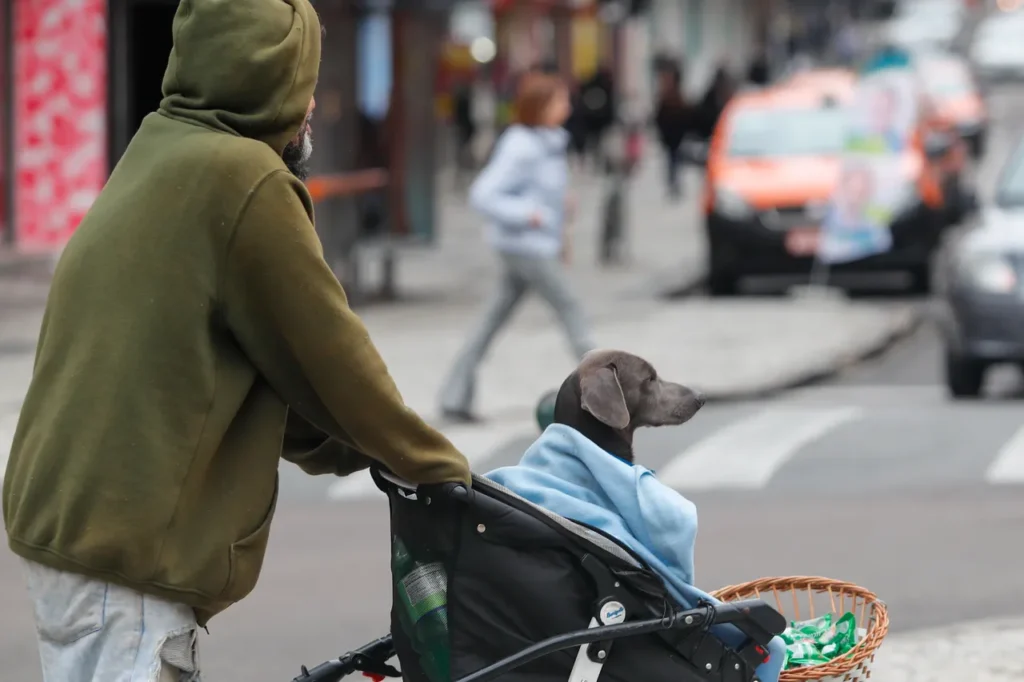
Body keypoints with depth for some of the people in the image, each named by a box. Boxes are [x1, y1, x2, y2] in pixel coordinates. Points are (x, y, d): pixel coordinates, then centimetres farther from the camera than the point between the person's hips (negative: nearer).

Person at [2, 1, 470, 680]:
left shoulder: (156, 161, 17)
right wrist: (438, 465, 5)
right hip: (129, 543, -10)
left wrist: (350, 450, 18)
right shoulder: (244, 179, -13)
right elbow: (328, 352, -8)